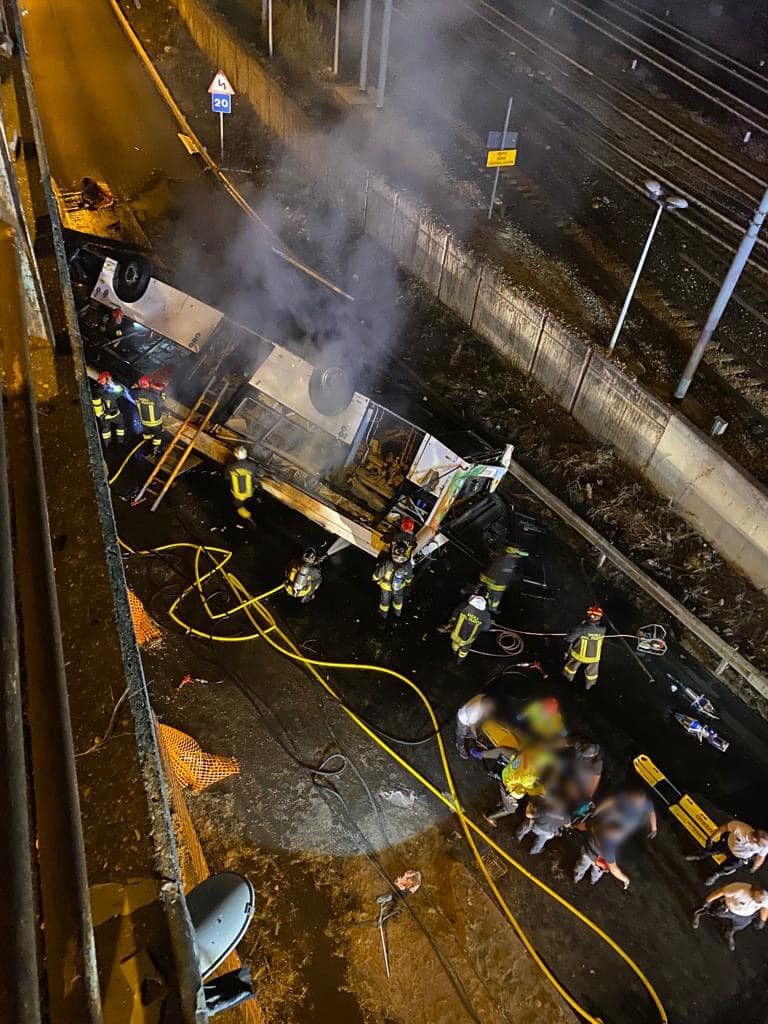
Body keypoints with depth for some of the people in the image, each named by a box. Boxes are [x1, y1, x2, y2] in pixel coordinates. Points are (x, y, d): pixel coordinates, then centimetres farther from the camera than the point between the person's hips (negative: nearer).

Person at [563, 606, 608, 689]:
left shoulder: (581, 628, -36)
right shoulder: (602, 629, -27)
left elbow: (569, 639, -27)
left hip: (579, 654, -1)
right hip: (594, 656, 2)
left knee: (572, 666, 31)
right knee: (591, 670, 31)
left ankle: (569, 677, 57)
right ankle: (589, 685, 54)